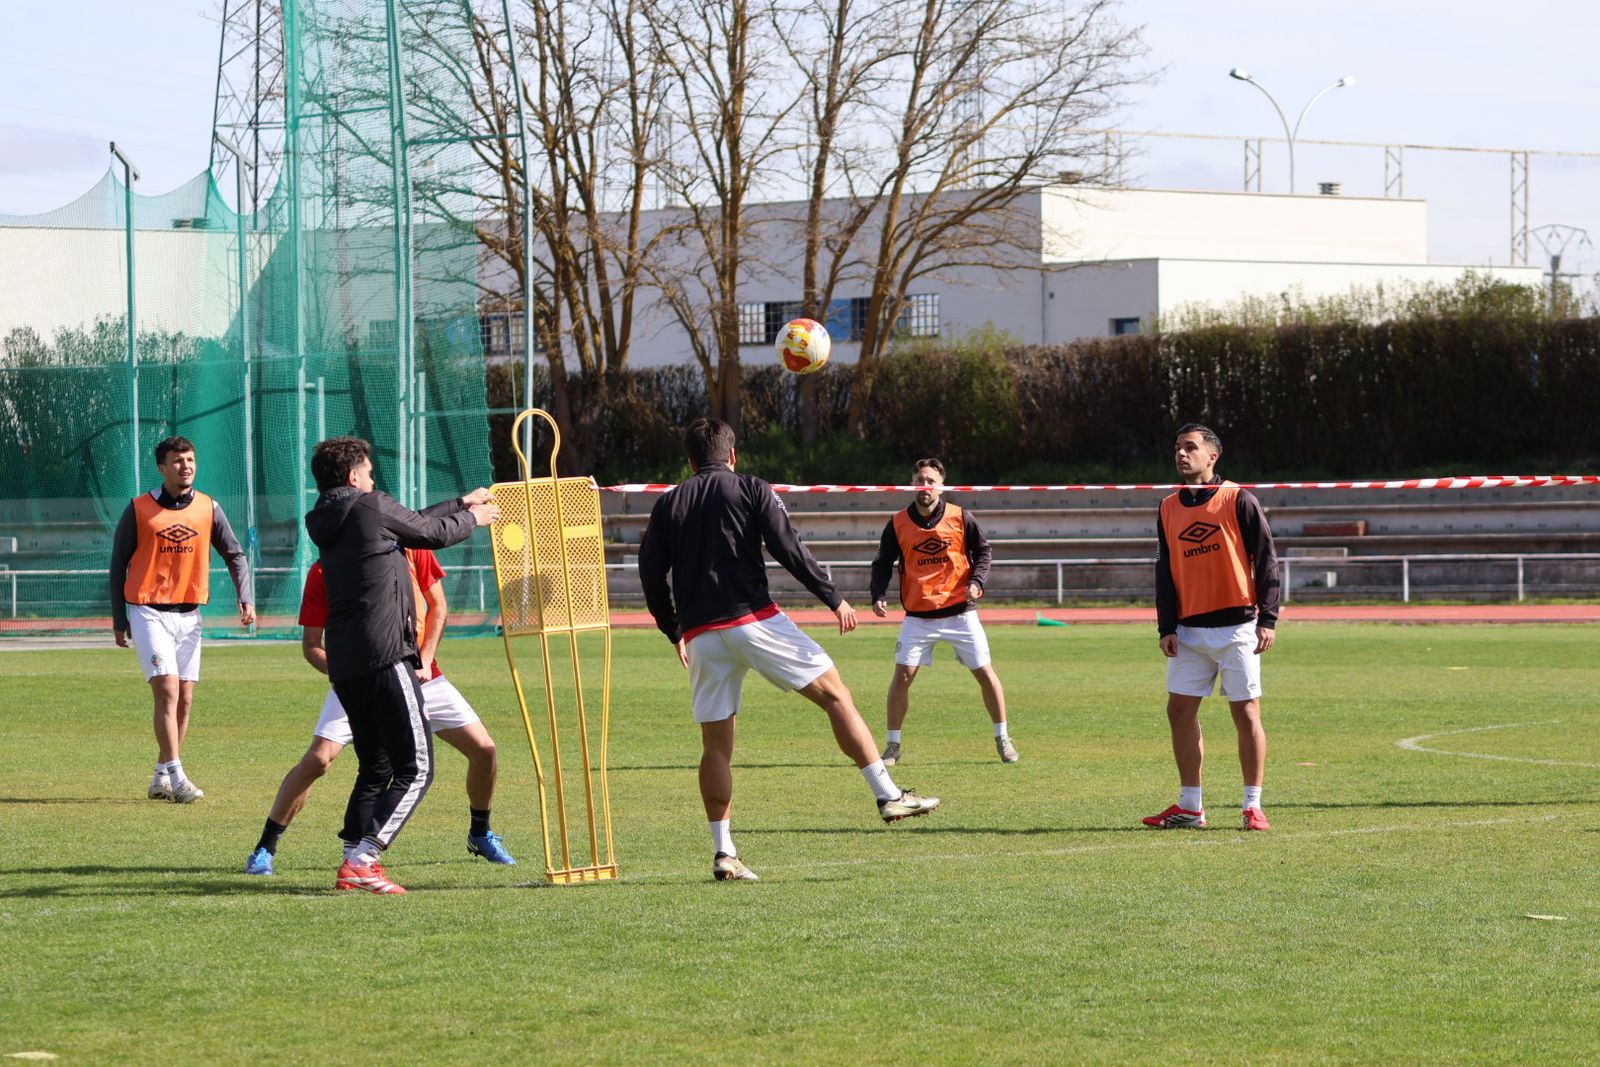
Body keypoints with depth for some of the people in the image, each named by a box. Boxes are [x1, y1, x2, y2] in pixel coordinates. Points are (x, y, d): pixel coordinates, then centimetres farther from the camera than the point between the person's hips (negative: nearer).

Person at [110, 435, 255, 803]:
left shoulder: (208, 508, 2)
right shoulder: (139, 509, -5)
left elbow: (235, 555, 8)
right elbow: (118, 565, 2)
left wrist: (246, 599, -7)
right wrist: (119, 621, 1)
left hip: (188, 616, 4)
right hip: (149, 612, -4)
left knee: (185, 700, 6)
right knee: (167, 691, -16)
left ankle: (160, 779, 18)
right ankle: (176, 777, -18)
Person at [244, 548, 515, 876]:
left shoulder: (411, 550, -8)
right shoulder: (323, 572, -13)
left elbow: (438, 605, 4)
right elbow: (311, 645, -7)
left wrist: (425, 661, -7)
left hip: (418, 673, 2)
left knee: (483, 749, -3)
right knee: (317, 759, -21)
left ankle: (480, 835, 23)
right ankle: (265, 849, -8)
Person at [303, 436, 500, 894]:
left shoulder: (327, 522, 19)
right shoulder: (370, 506, -5)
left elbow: (415, 523, 30)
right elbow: (434, 532, 6)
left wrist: (462, 504, 39)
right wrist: (471, 518, 27)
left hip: (344, 663, 9)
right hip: (384, 658, -9)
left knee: (375, 768, 17)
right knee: (416, 769, -7)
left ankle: (352, 863, 8)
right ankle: (362, 859, -17)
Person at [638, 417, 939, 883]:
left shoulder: (667, 505, 13)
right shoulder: (751, 490, 4)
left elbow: (651, 574, 11)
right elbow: (788, 550, -6)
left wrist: (674, 632, 22)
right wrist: (834, 599, -1)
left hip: (701, 635, 4)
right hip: (754, 619, -4)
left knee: (716, 744, 9)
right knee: (835, 695, 4)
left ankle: (723, 852, 5)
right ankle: (888, 795, -2)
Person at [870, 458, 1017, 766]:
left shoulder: (960, 517, -4)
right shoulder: (898, 524, -2)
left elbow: (983, 550, 6)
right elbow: (883, 563, 5)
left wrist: (976, 581, -11)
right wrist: (878, 596, -10)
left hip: (960, 611, 0)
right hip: (918, 617, 0)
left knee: (984, 673, 2)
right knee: (903, 674, -9)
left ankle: (1002, 738, 18)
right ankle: (893, 746, 2)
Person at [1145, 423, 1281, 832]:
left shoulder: (1238, 500, -4)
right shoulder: (1169, 508, 11)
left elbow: (1265, 558, -5)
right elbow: (1165, 570, 13)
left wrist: (1268, 619, -11)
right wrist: (1166, 627, 4)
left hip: (1236, 627, -5)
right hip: (1189, 630, 5)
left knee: (1246, 712, -3)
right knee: (1179, 710, 3)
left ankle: (1253, 806, 2)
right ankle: (1189, 806, 11)